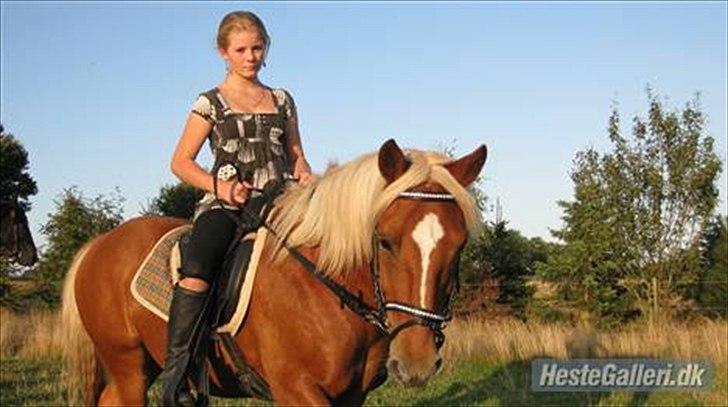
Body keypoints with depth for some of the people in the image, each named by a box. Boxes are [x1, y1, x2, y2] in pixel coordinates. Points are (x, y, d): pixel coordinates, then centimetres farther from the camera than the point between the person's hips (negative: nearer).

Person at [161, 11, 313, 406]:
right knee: (197, 273, -31)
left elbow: (296, 155, 23)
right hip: (225, 204, -4)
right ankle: (176, 374, -27)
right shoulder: (210, 103, 9)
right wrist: (219, 186, -11)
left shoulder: (282, 101, 20)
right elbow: (180, 162, 7)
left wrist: (304, 174, -1)